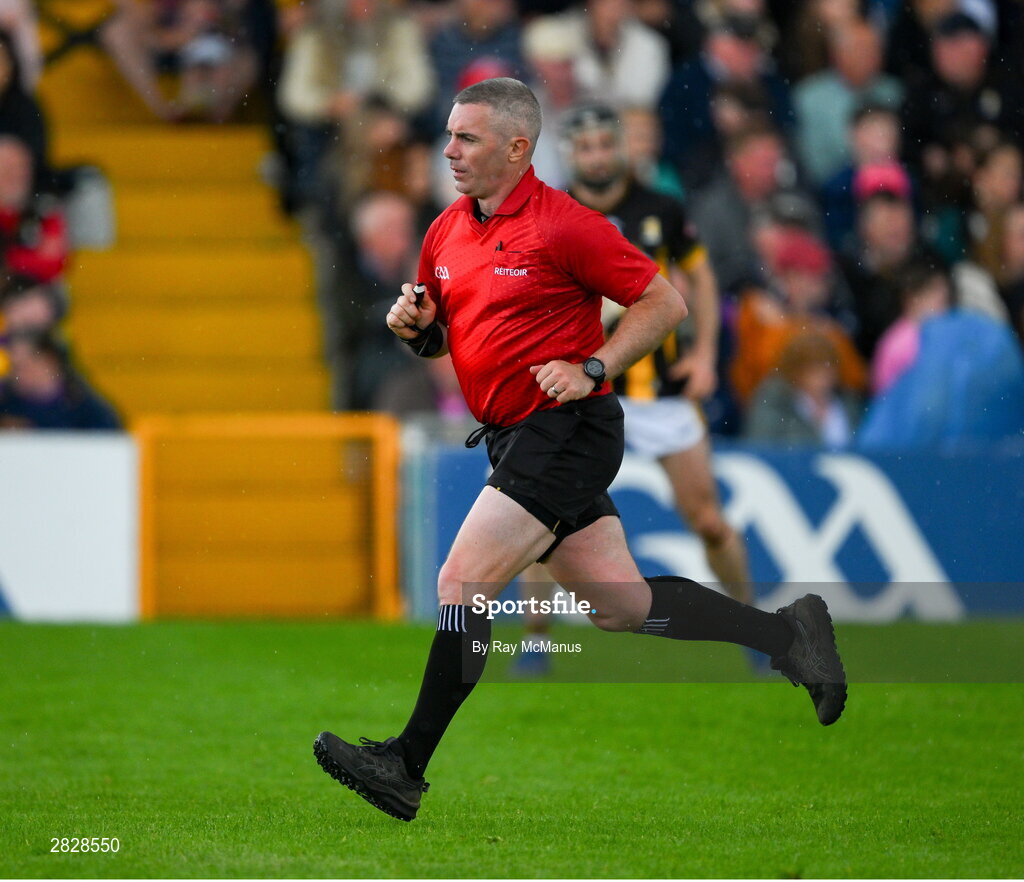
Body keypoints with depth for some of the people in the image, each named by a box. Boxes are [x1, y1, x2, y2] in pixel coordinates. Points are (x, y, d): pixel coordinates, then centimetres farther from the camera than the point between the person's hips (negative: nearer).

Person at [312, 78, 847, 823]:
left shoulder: (562, 225, -13)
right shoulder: (446, 233, 10)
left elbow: (664, 302, -10)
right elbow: (442, 337, 22)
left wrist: (591, 368, -19)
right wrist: (415, 325, -1)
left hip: (566, 430, -8)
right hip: (516, 439, 8)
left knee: (461, 587, -13)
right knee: (624, 606, 8)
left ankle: (407, 768, -10)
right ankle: (787, 630, 19)